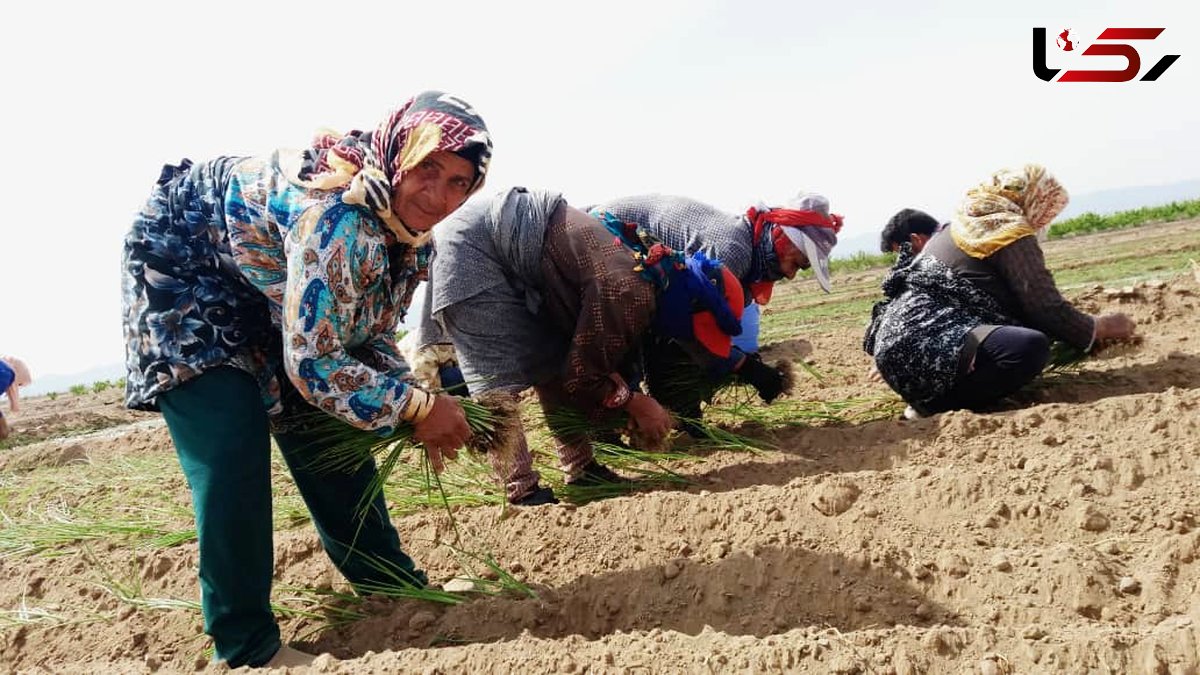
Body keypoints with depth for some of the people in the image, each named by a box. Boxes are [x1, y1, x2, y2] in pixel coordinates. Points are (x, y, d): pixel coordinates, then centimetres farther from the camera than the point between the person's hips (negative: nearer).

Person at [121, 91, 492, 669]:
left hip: (263, 286, 8)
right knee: (231, 447, -19)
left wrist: (419, 408, -16)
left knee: (325, 427, 8)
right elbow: (312, 362, -36)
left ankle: (393, 587, 23)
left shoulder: (410, 230, -10)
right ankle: (246, 645, -6)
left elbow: (368, 337, -1)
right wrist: (419, 407, -28)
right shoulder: (338, 217, -38)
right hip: (182, 260, -8)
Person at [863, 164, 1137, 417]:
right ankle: (933, 404, -13)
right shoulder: (1011, 234, -5)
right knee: (1031, 347, -28)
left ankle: (931, 394, 5)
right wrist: (1099, 328, 11)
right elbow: (1045, 308, -8)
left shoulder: (969, 224, 23)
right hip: (919, 348, -10)